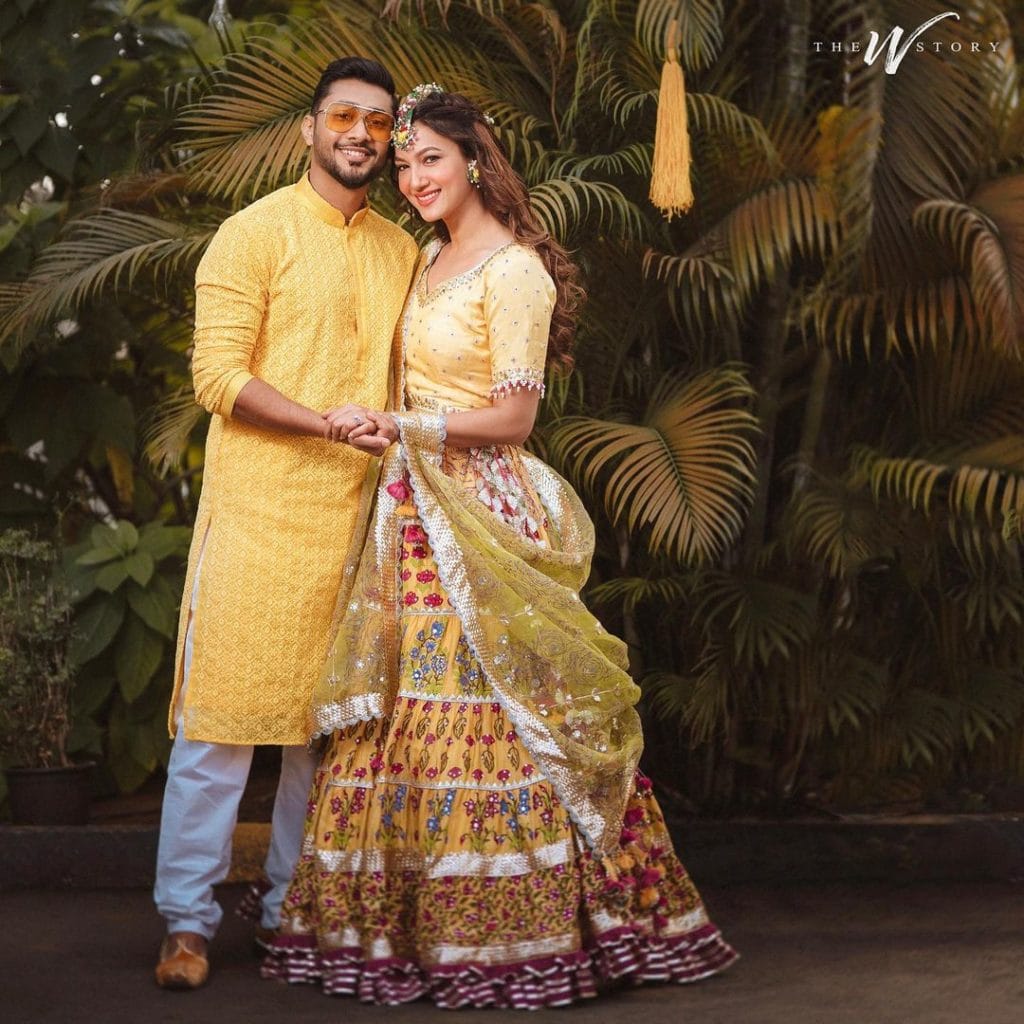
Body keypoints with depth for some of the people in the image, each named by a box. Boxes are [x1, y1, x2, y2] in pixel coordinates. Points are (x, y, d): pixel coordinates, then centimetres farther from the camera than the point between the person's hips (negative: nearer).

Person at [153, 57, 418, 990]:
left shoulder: (402, 251, 16)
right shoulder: (257, 233, -2)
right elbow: (219, 376, -9)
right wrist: (328, 423, -19)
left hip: (357, 517, 5)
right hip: (258, 505, -5)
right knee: (223, 710, -4)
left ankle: (294, 908, 17)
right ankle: (188, 919, 2)